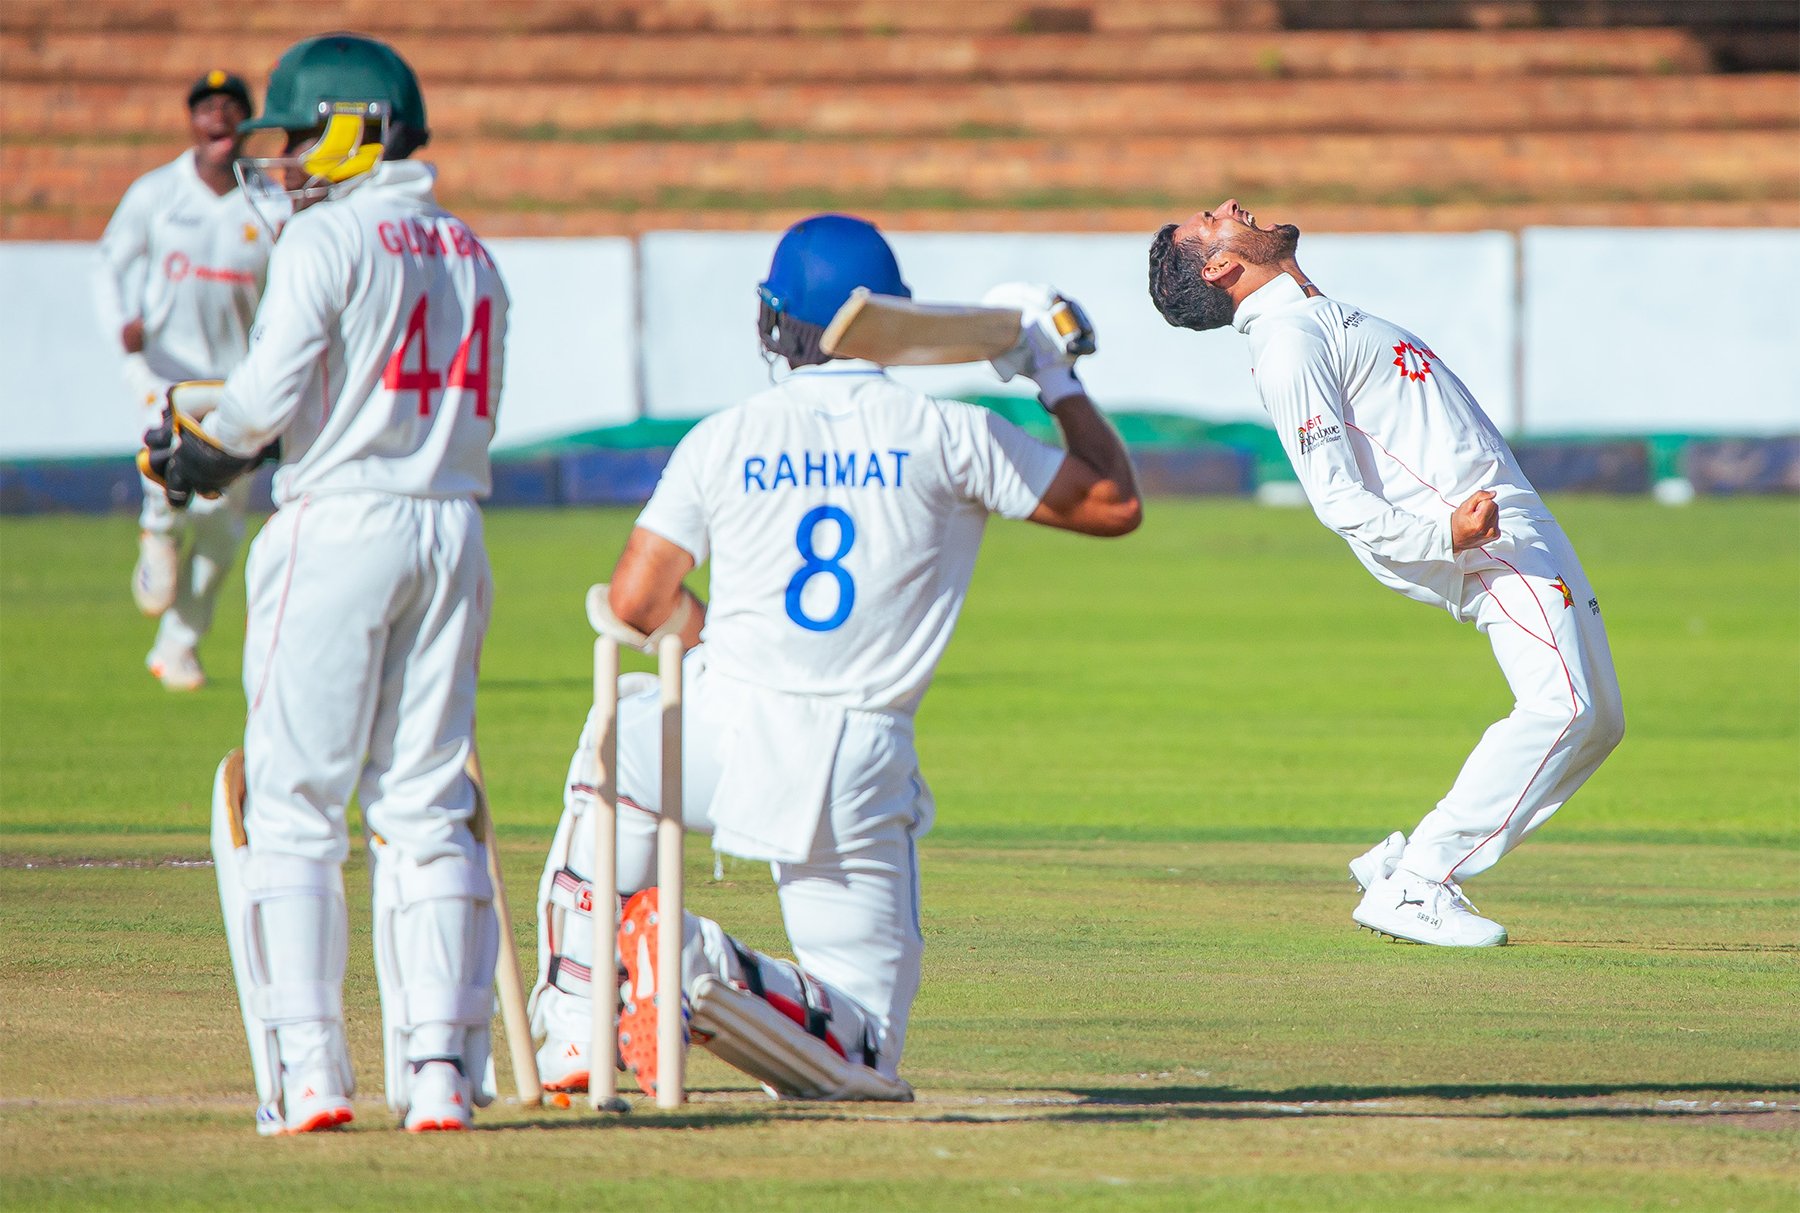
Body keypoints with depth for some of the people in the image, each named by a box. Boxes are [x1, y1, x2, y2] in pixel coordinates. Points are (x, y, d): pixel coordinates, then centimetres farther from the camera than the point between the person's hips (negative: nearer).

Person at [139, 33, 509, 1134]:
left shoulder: (327, 240, -6)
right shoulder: (472, 257, 15)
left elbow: (272, 397, -14)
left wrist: (203, 448, 8)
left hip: (341, 527, -6)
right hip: (453, 528, 6)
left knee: (290, 805, -2)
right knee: (427, 805, 9)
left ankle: (307, 1070, -9)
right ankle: (442, 1068, 1)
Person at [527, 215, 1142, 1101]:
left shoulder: (726, 438, 3)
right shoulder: (947, 437, -1)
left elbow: (633, 604, 2)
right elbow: (1115, 504, 5)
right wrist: (1056, 377, 17)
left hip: (729, 732, 1)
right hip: (861, 774, -1)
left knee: (619, 740, 37)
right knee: (866, 1045, 9)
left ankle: (573, 1026, 18)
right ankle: (722, 974, -24)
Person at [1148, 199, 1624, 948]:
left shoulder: (1321, 317, 21)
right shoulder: (1289, 343, -10)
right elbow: (1340, 500, -17)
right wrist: (1444, 535, -30)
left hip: (1514, 517, 10)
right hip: (1481, 539, -10)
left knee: (1598, 723, 10)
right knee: (1561, 705, -23)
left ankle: (1407, 864, 11)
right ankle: (1414, 888, -19)